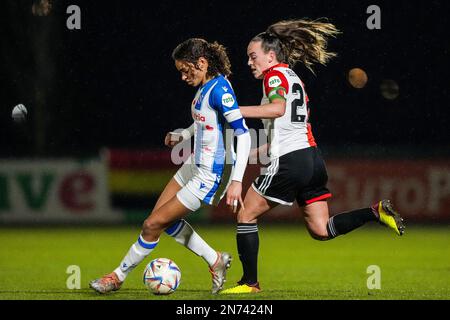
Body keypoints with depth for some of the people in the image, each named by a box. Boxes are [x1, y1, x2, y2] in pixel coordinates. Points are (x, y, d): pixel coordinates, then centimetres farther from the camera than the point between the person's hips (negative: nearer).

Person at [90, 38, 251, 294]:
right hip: (196, 165, 10)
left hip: (210, 176, -10)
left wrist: (237, 180, -33)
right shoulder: (206, 86, 5)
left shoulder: (219, 89, -23)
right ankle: (215, 261, 24)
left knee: (152, 225, -4)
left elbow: (243, 134, -27)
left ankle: (119, 276, 13)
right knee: (164, 218, 16)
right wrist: (183, 135, 13)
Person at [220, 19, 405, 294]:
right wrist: (263, 149, 29)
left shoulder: (275, 74, -5)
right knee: (321, 230, 8)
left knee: (246, 216, 4)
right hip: (312, 158, 9)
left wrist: (236, 111, -25)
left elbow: (278, 108, -26)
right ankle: (375, 212, -7)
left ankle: (250, 282, 4)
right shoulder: (294, 78, 22)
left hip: (289, 162, -9)